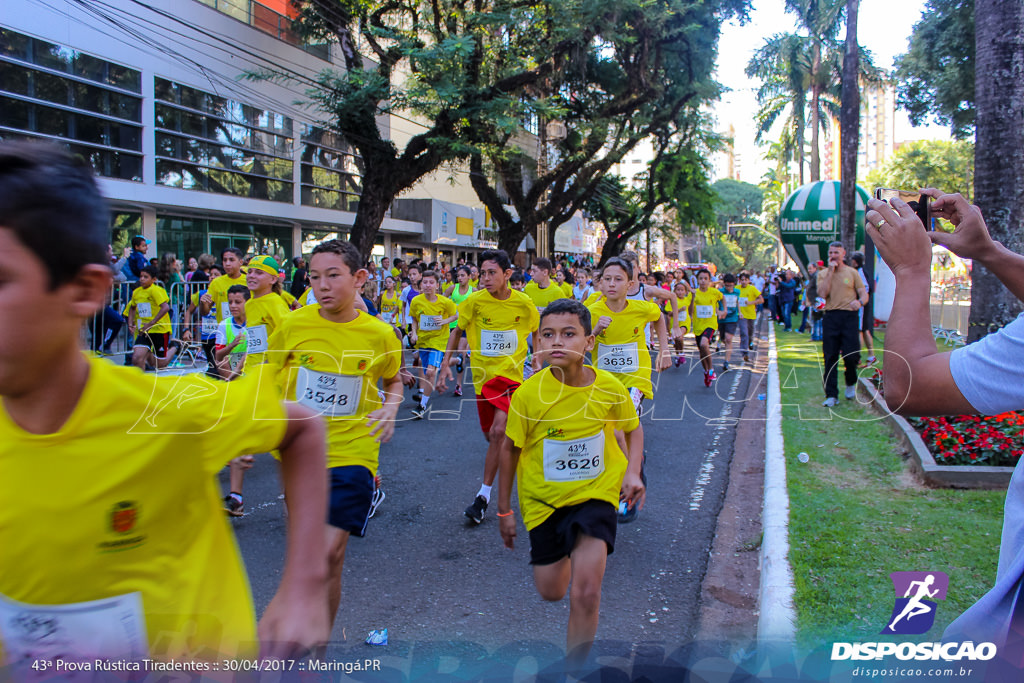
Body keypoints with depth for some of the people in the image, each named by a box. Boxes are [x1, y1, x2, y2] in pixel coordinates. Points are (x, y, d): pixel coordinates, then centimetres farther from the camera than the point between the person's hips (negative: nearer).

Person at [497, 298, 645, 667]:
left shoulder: (609, 387, -15)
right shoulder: (528, 393, -17)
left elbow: (633, 429, 6)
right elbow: (511, 449, -3)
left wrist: (632, 472, -11)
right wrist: (504, 510, 4)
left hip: (596, 493, -1)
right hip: (543, 499, 1)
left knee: (585, 594, -14)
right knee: (551, 592, 15)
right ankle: (565, 556, 51)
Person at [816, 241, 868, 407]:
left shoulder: (852, 272, 8)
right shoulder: (823, 273, 10)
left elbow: (864, 294, 5)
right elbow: (822, 293, -8)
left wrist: (859, 302, -19)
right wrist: (831, 271, -7)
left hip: (849, 316, -1)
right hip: (830, 317, 1)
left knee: (851, 356, -6)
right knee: (830, 357, 0)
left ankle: (851, 383, 25)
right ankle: (831, 395, 5)